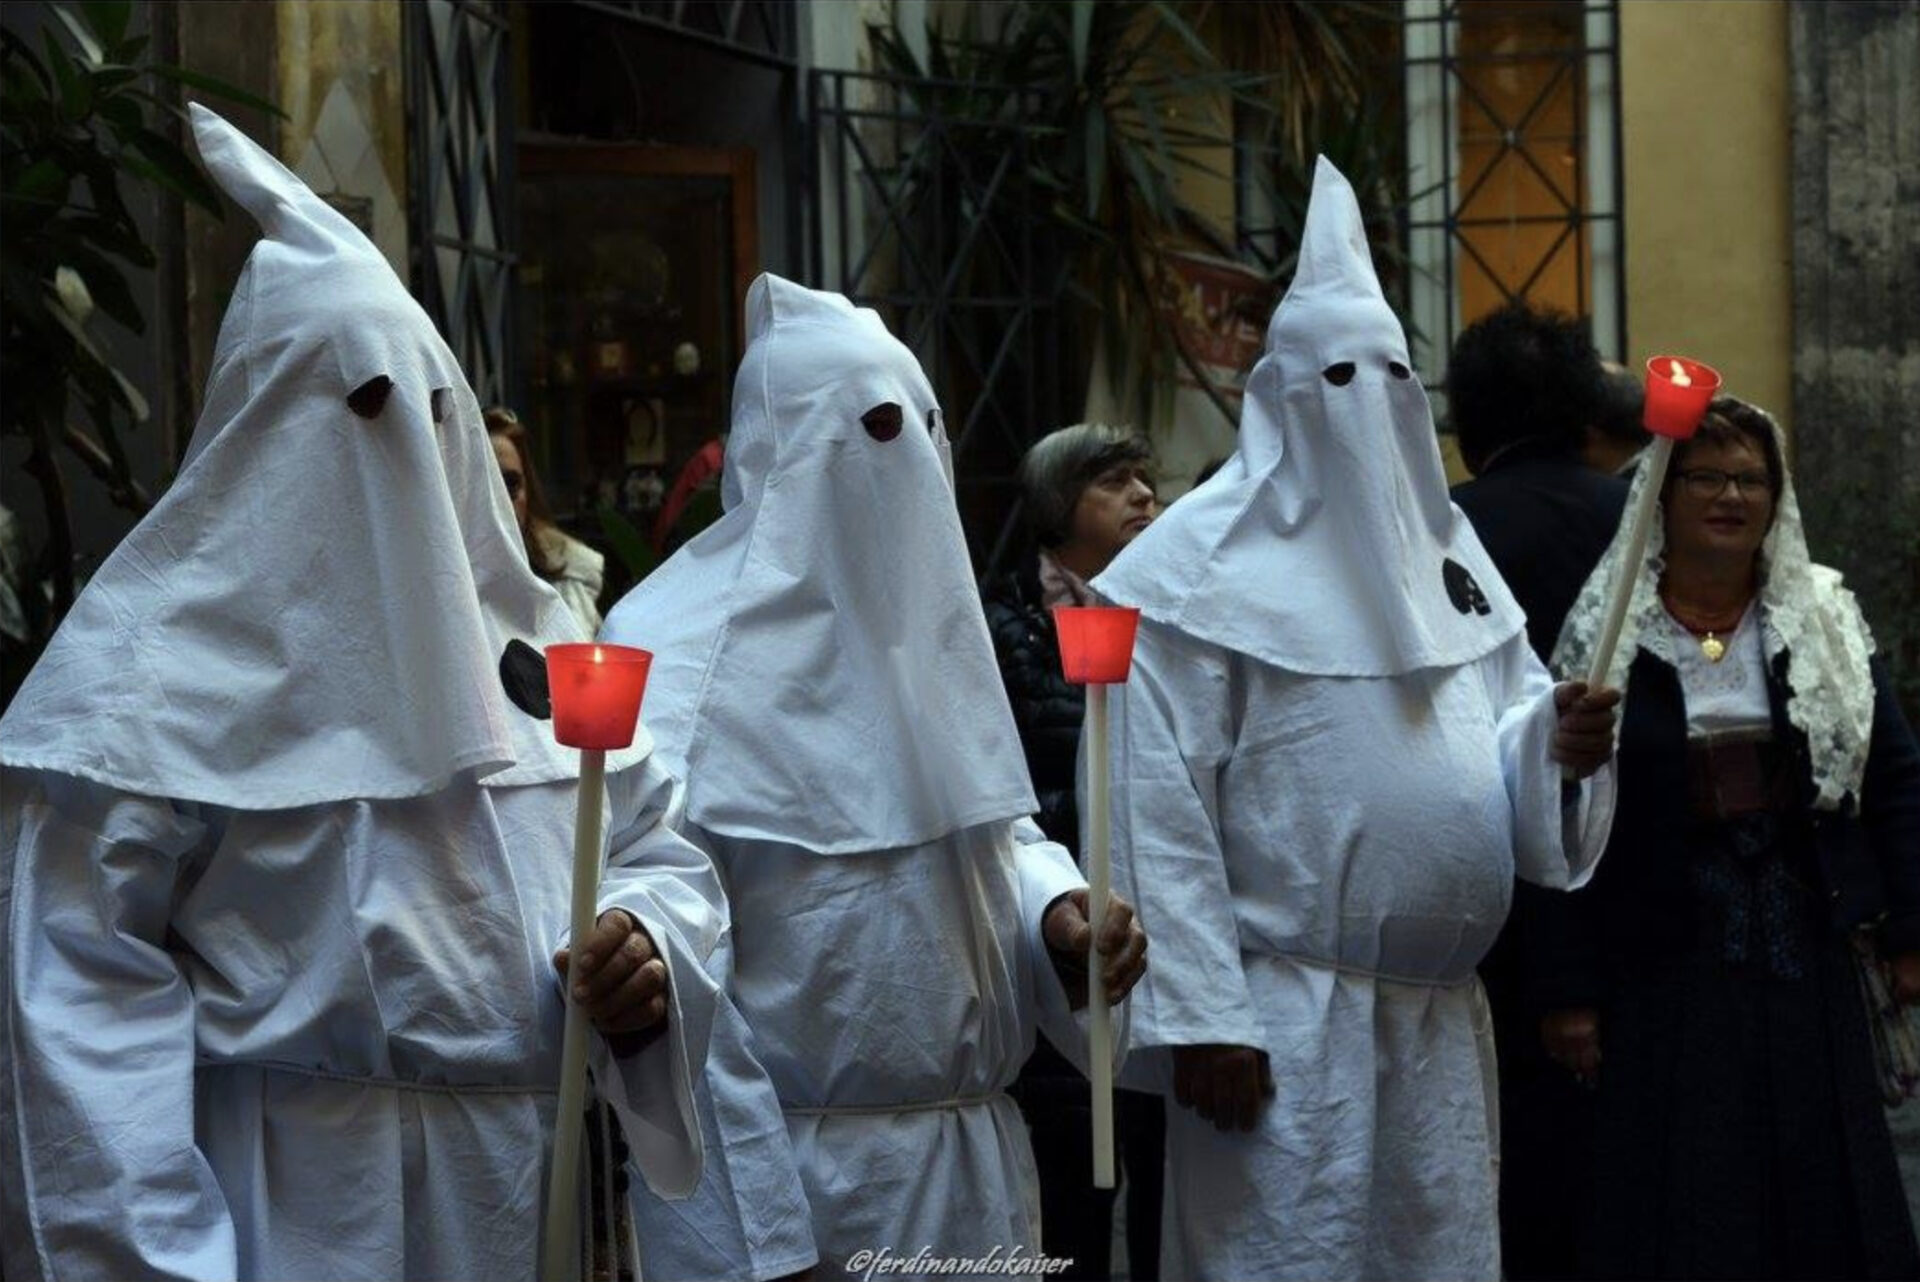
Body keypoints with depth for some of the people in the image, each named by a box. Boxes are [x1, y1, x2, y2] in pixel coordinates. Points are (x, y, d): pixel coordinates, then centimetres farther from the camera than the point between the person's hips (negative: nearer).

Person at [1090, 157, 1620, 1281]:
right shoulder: (1208, 569, -7)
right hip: (1287, 1022, -6)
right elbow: (1159, 809, -13)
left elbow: (1498, 755, 17)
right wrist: (1200, 1016, -18)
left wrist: (1557, 742, -8)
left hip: (1443, 1020, 6)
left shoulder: (1444, 550, 15)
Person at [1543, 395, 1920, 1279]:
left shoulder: (1826, 624, 7)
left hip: (1806, 958, 3)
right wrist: (1568, 989, -7)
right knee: (1683, 1205, 1)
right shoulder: (1605, 637, -3)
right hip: (1664, 967, -3)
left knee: (1822, 1198, 8)